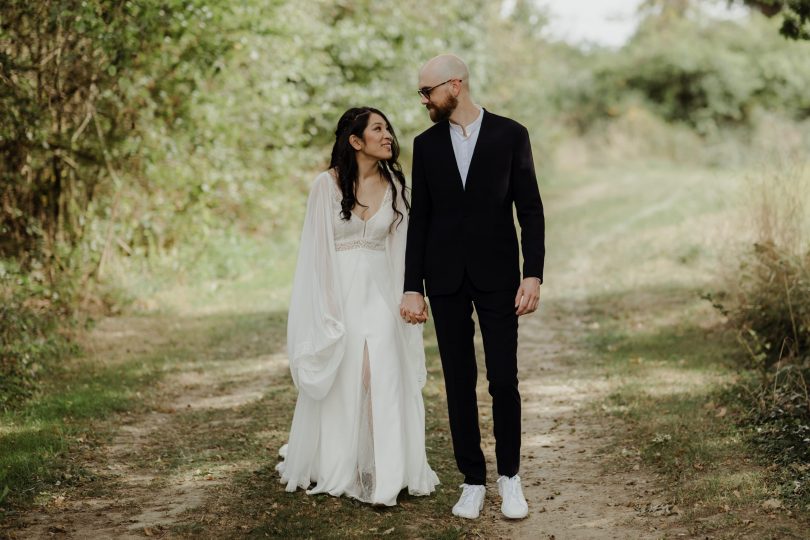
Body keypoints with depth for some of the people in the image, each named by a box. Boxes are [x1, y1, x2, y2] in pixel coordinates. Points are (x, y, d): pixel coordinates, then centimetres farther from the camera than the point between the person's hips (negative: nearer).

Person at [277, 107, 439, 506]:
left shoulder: (393, 185, 5)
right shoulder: (327, 184, -5)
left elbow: (398, 248, 9)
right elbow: (316, 249, -3)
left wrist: (404, 299, 4)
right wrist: (326, 307, -6)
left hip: (379, 291, 2)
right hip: (338, 290, -2)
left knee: (382, 376, -9)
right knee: (339, 381, 6)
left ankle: (382, 473, -3)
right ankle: (334, 469, 22)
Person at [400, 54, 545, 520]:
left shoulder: (510, 135, -1)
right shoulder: (427, 144, 7)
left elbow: (531, 211, -2)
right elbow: (420, 219, 7)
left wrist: (533, 275, -10)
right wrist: (413, 287, 3)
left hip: (497, 275, -2)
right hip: (445, 278, 2)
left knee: (504, 380, -2)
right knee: (459, 381, 5)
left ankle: (510, 477, 15)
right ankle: (473, 480, 15)